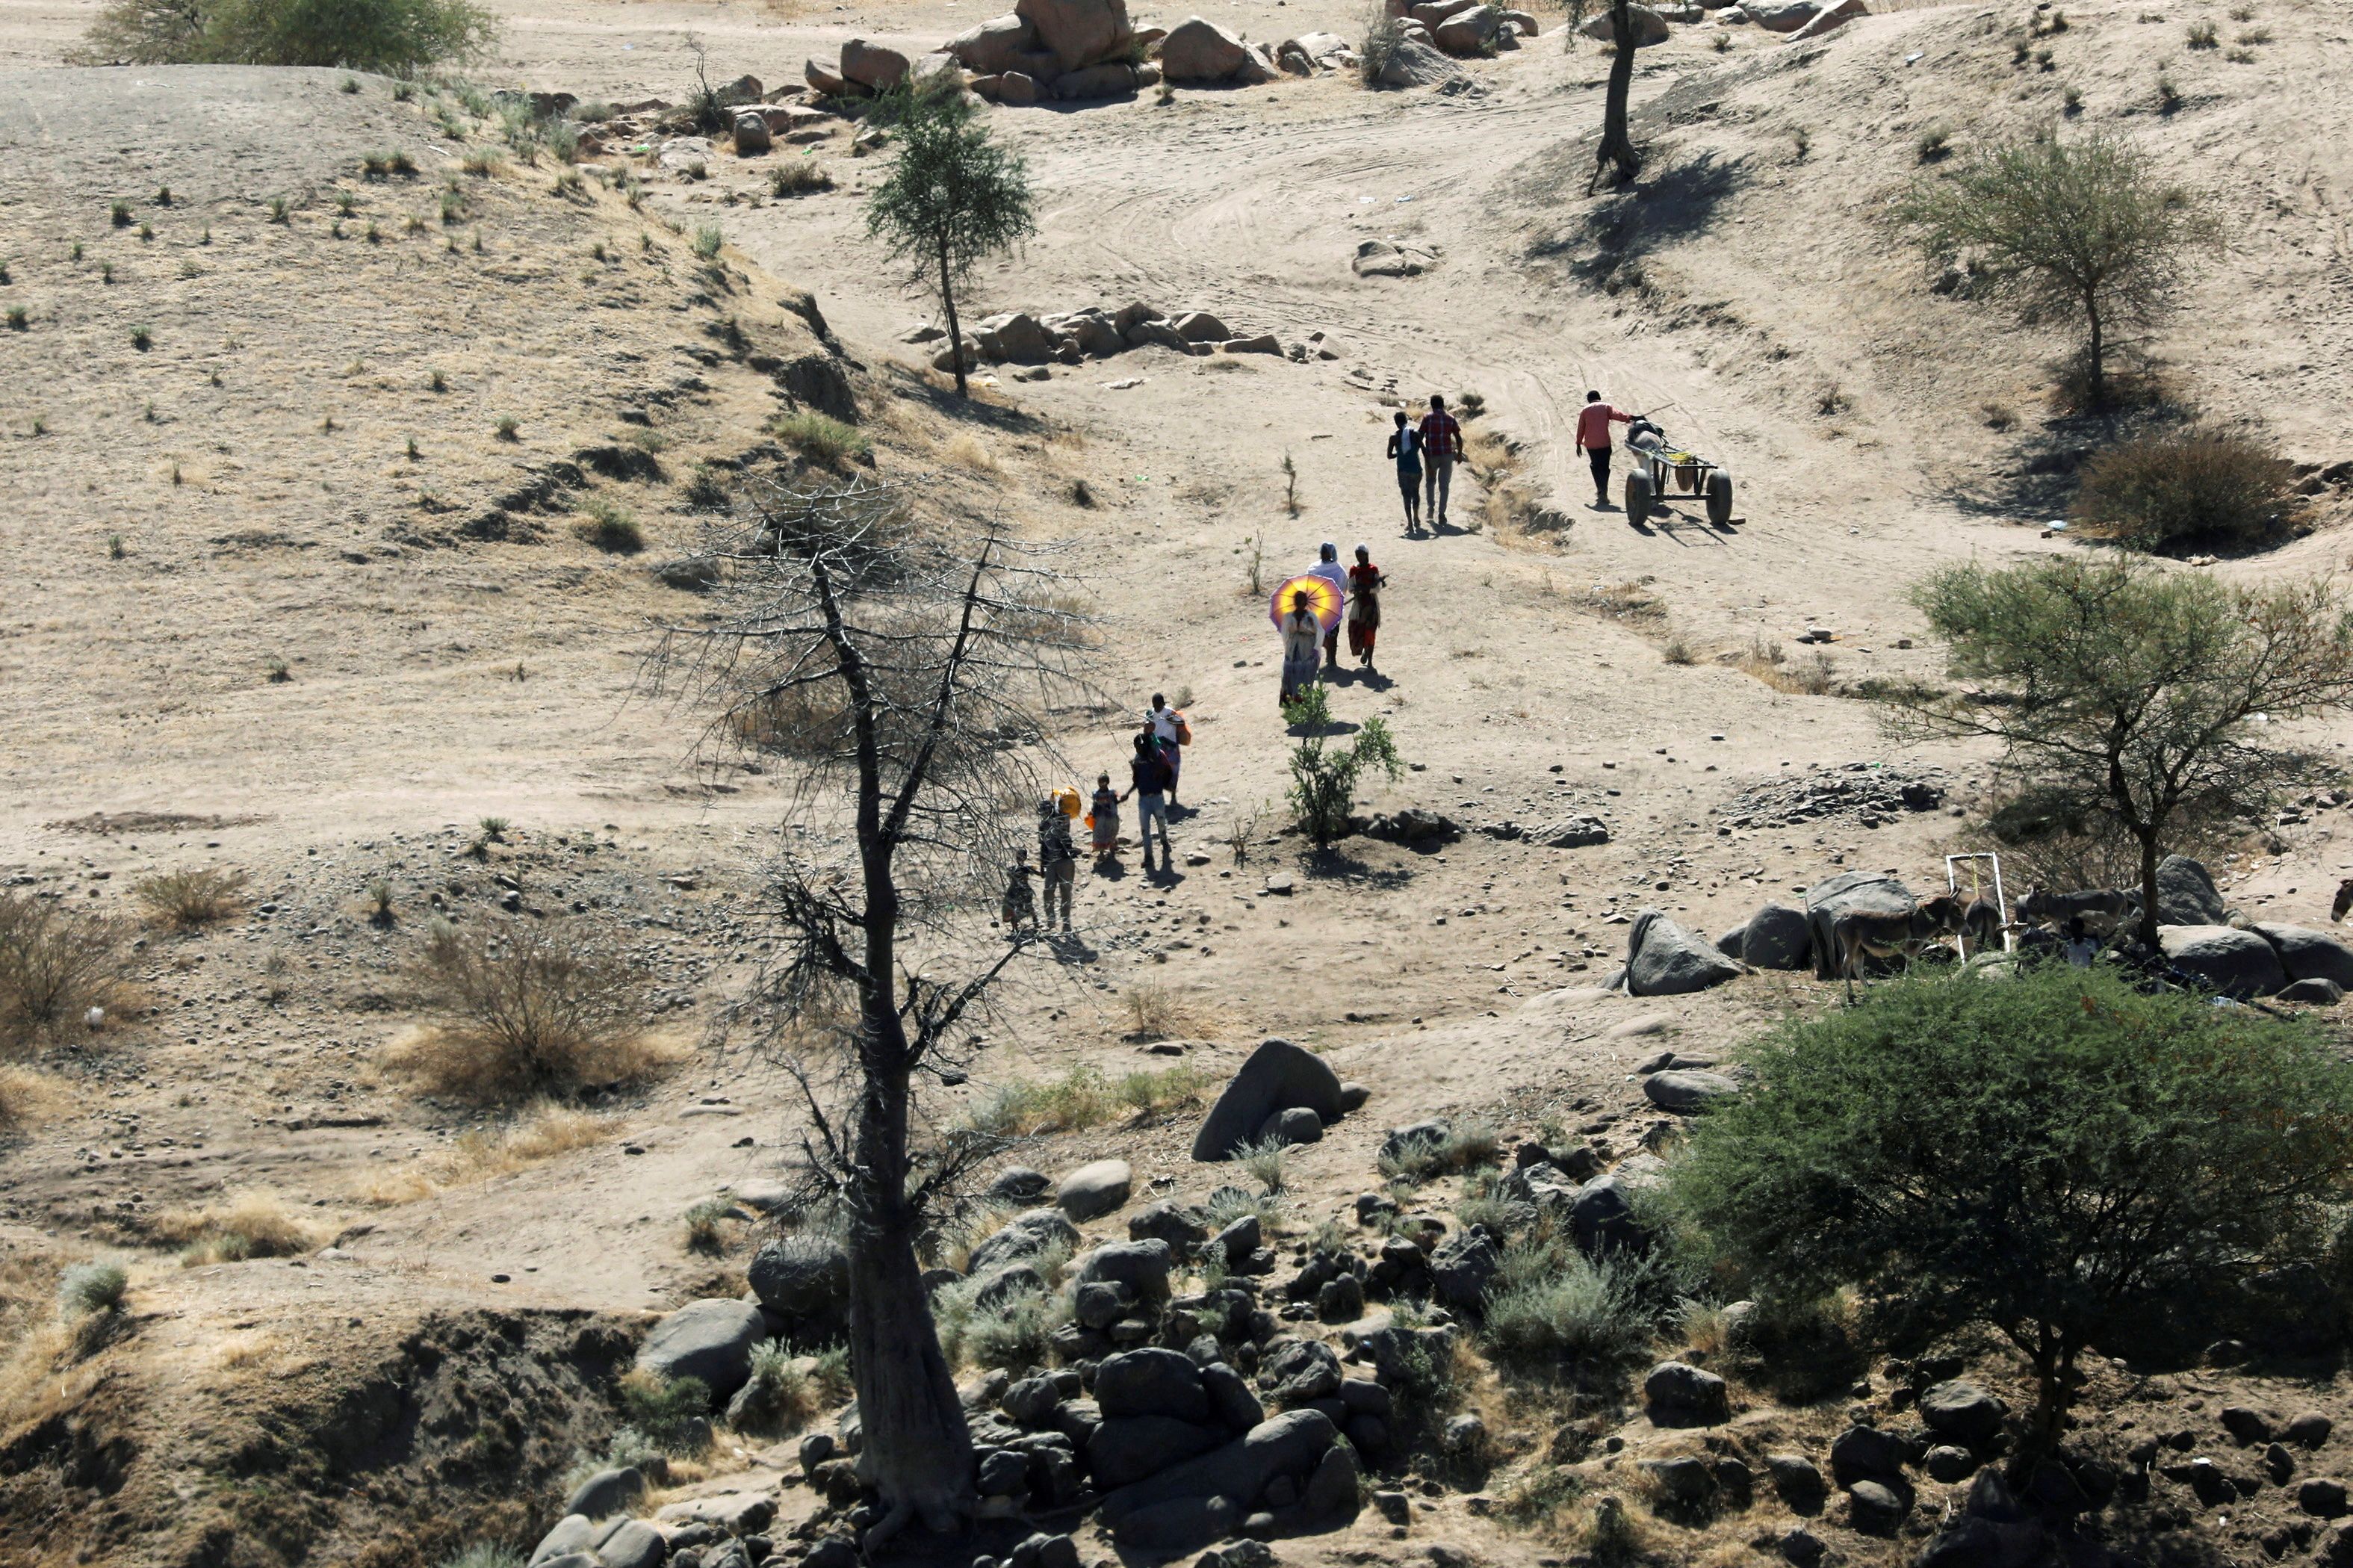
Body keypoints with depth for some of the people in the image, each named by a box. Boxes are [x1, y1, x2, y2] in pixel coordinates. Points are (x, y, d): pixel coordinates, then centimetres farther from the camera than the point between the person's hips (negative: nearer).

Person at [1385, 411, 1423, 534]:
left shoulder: (1394, 436, -3)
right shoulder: (1415, 433, -3)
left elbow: (1390, 455, -2)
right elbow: (1423, 450, -4)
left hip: (1403, 470, -1)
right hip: (1415, 468, 1)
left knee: (1407, 496, 5)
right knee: (1415, 493, 23)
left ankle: (1410, 524, -1)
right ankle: (1416, 519, 32)